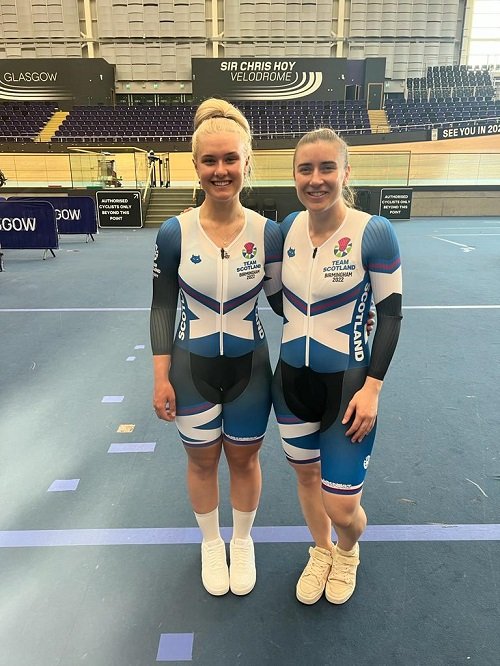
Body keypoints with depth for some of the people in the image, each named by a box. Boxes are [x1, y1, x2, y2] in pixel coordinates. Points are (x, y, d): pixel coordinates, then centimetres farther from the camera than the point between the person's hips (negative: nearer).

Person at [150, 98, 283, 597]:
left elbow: (281, 300, 0)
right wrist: (161, 378, -6)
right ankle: (211, 542, 46)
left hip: (250, 367, 1)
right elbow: (162, 307, -5)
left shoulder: (267, 233, -10)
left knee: (244, 459, 18)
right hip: (191, 368, 0)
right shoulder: (174, 232, -12)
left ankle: (242, 541, 46)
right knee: (202, 461, 18)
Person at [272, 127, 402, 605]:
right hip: (291, 379, 5)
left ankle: (347, 552, 42)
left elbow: (390, 315, -11)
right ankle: (320, 552, 51)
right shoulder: (289, 226, -1)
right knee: (306, 475, 21)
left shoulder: (374, 232, -15)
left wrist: (371, 388, -14)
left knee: (342, 509, 3)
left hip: (347, 383, -4)